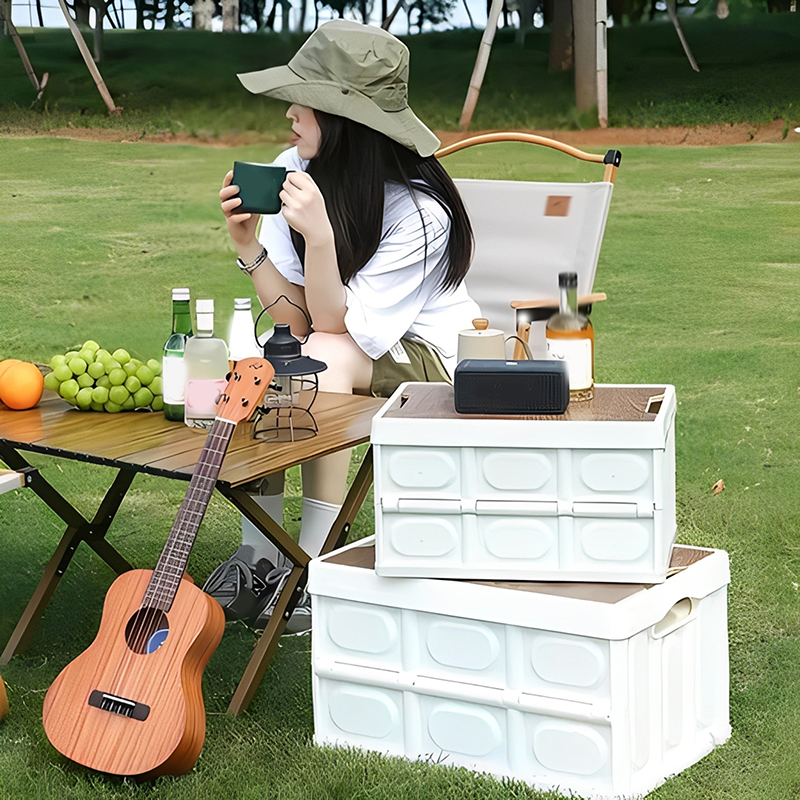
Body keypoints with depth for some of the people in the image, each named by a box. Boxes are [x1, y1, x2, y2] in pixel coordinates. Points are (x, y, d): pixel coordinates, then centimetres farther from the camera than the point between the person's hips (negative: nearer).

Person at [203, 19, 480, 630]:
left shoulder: (420, 212, -27)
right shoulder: (294, 169, -11)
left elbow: (337, 327, -27)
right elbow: (293, 320, -9)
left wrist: (319, 236, -39)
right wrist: (248, 243, -23)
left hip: (425, 356, -5)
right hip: (329, 342, 5)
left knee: (325, 359, -34)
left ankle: (314, 565, -26)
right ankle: (258, 555, -17)